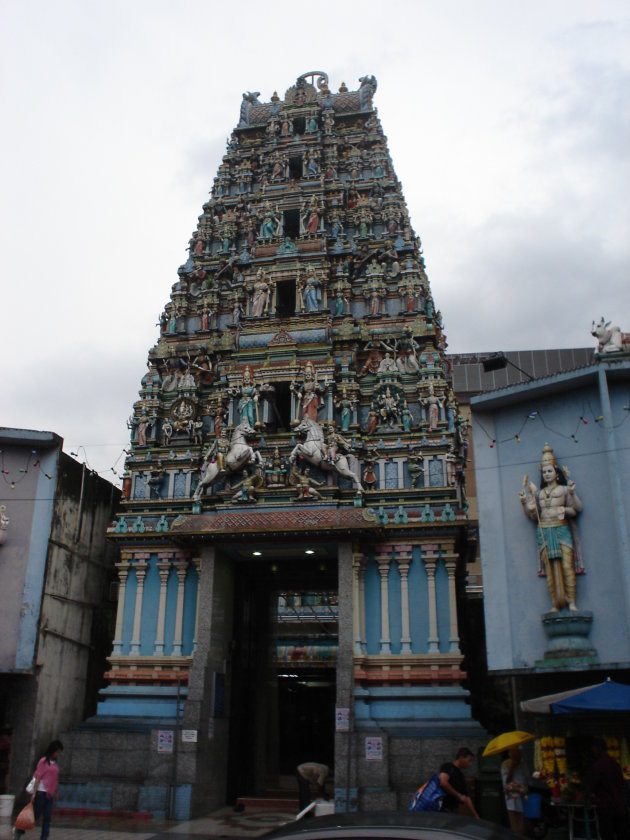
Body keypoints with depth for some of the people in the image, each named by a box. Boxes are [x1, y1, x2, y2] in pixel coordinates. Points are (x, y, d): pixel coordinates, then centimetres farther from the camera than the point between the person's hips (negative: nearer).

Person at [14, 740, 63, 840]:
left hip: (50, 794, 6)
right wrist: (34, 793, -13)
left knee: (47, 818, 3)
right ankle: (18, 830, 21)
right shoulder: (43, 761, -7)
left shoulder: (55, 763, 12)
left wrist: (56, 794, 17)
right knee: (36, 815, 2)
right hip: (41, 793, -6)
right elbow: (38, 777, -9)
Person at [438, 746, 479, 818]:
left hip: (452, 811, 8)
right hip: (442, 809, -8)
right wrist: (459, 795, -14)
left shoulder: (461, 776, 19)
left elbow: (466, 799, 21)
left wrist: (476, 817, 16)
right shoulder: (448, 766, -4)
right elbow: (443, 783, -21)